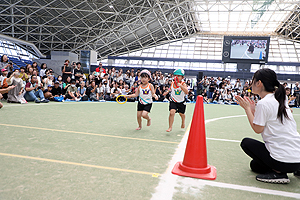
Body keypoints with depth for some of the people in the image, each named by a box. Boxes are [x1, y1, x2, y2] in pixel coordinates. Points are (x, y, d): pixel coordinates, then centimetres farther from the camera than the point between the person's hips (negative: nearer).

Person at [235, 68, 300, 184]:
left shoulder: (263, 103, -17)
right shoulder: (280, 99, 10)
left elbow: (257, 129, -8)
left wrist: (247, 108, -2)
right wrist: (253, 110, 13)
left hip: (283, 160, -8)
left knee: (246, 142, 11)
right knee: (255, 165, 24)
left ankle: (277, 173, -2)